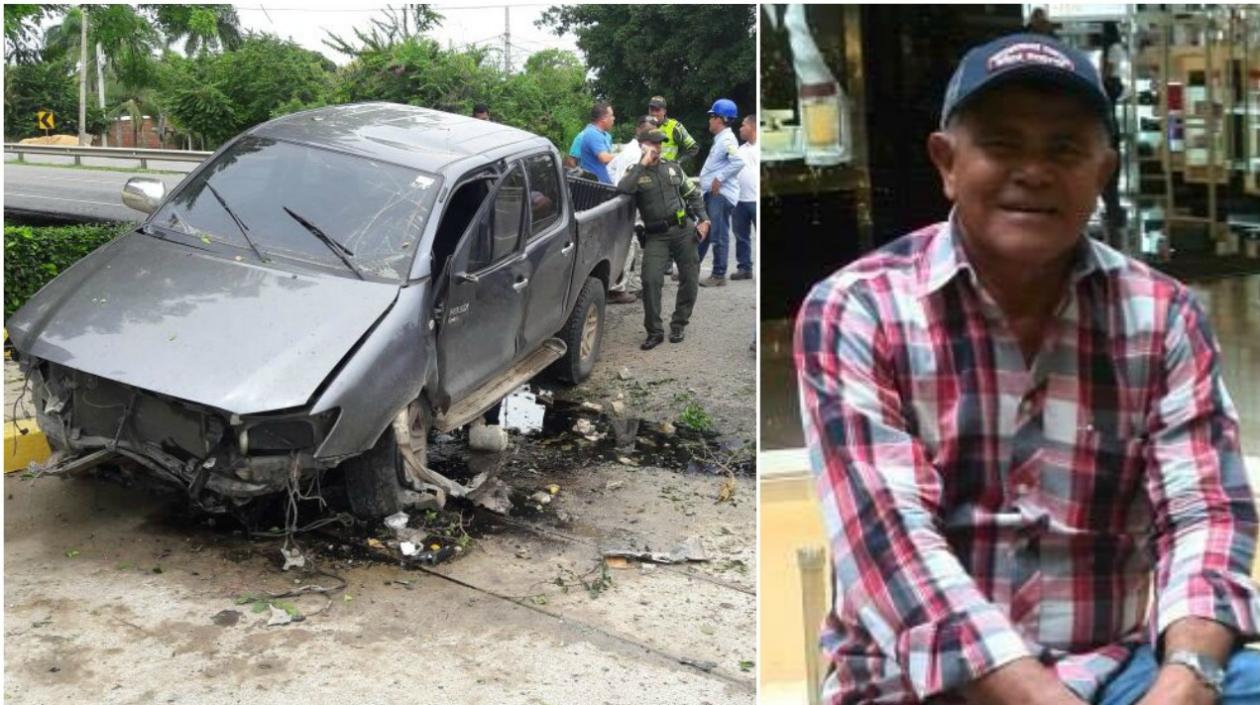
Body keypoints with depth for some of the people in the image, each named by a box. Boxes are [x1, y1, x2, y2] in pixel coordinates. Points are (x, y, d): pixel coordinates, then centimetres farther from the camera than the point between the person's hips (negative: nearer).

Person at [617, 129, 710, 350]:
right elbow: (622, 189, -21)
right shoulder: (636, 172, 2)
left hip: (683, 230, 3)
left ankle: (679, 325, 20)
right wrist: (642, 164, -17)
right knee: (651, 280, -15)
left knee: (689, 278, 3)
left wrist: (703, 219, 5)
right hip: (656, 236, -3)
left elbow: (693, 194, 19)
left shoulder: (673, 167, 12)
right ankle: (654, 331, -4)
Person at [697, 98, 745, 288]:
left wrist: (720, 178, -23)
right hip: (713, 193, 10)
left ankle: (719, 275, 0)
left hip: (721, 194, -10)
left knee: (718, 236, -6)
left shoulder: (727, 139, -15)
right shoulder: (720, 139, 17)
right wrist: (707, 179, 14)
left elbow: (738, 162, -29)